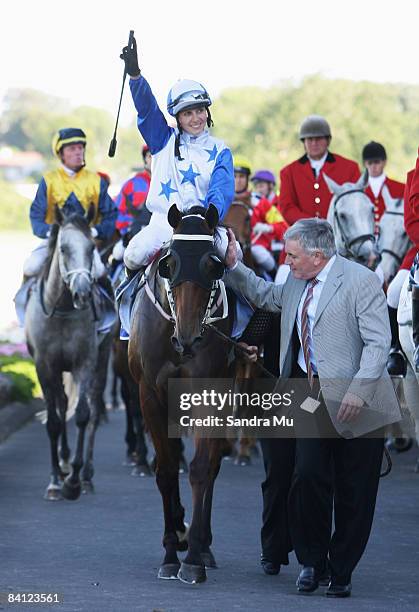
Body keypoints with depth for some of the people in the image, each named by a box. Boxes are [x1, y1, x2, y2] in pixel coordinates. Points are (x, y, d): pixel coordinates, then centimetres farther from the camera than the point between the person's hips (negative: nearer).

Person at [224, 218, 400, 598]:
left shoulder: (361, 281, -9)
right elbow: (264, 296, 34)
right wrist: (233, 266, 22)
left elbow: (378, 342, -15)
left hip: (354, 404, -5)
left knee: (353, 492, 2)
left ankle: (341, 572, 15)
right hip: (311, 398, 5)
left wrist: (358, 390, -23)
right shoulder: (296, 285, 12)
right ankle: (312, 562, 10)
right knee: (308, 477, -7)